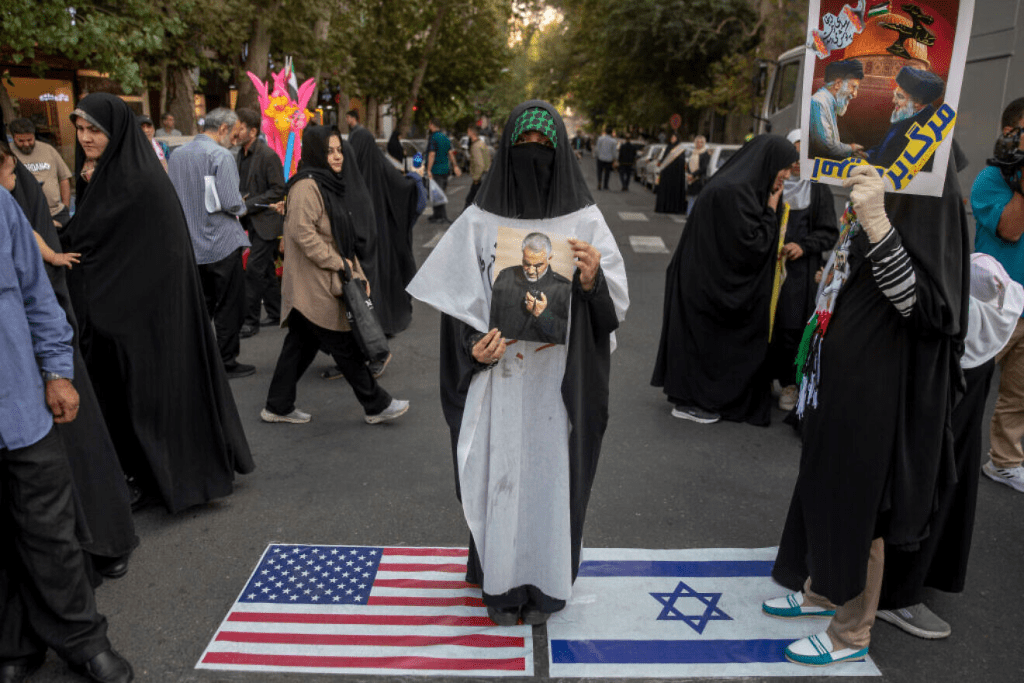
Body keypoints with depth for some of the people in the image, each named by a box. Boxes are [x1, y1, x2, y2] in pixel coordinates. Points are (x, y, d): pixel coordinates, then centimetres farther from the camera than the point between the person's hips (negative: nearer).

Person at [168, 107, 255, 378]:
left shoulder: (177, 154, 8)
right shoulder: (221, 156, -14)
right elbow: (231, 203, -19)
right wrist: (241, 206, 2)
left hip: (191, 244, 7)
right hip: (221, 243, -7)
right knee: (229, 306, 4)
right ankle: (227, 362, 9)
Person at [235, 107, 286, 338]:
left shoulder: (268, 155, -15)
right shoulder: (242, 154, 11)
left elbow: (278, 191, -17)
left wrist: (248, 204, -18)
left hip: (267, 221, -9)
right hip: (253, 222, 9)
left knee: (254, 270, -9)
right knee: (266, 270, 15)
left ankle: (250, 320, -1)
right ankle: (276, 313, 26)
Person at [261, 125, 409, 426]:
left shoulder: (332, 184, 16)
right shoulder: (306, 186, -14)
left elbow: (342, 237, 20)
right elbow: (302, 232, -22)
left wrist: (356, 271, 12)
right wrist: (337, 263, -16)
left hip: (326, 282, 9)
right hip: (314, 285, -9)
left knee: (301, 344, 14)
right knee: (345, 344, 0)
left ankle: (278, 407, 23)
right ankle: (376, 405, 11)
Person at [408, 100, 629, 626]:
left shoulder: (584, 221, 1)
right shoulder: (480, 221, 1)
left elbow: (617, 305, -2)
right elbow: (455, 297, 3)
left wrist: (593, 280, -22)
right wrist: (473, 345, -13)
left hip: (558, 380, 0)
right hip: (498, 374, 0)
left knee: (551, 474, 9)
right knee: (498, 472, 7)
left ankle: (545, 582, 29)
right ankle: (500, 581, 28)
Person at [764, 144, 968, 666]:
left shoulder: (926, 202, -19)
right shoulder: (881, 192, 8)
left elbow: (922, 304, -29)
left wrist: (877, 224, -36)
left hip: (877, 385, -9)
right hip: (842, 374, 9)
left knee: (859, 498, 5)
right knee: (829, 484, 20)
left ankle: (851, 633, 25)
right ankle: (823, 590, 41)